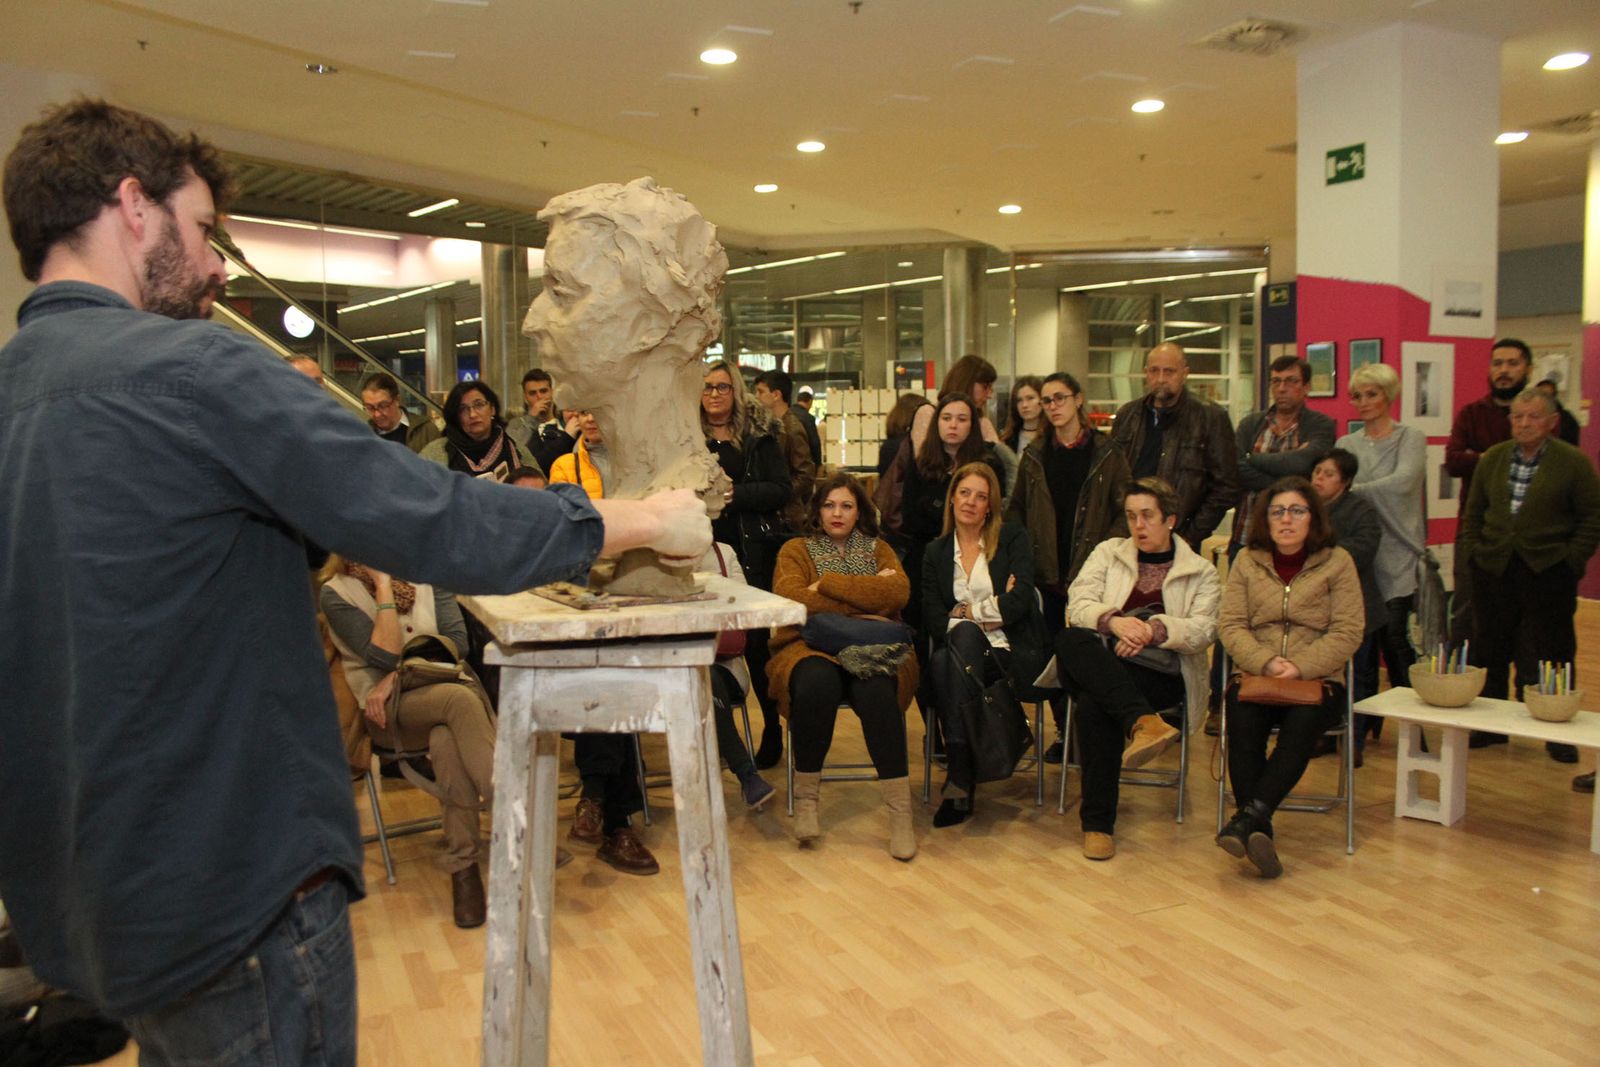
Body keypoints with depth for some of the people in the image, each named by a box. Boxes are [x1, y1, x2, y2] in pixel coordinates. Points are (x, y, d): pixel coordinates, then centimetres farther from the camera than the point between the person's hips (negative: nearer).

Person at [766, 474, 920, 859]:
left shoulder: (878, 549, 19)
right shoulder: (796, 550, 14)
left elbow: (898, 593, -4)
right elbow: (790, 599, -8)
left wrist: (827, 584, -7)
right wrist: (866, 596, -6)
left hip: (870, 651, 1)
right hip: (811, 648, -1)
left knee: (876, 687, -34)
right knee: (817, 682, -36)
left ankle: (899, 810, -30)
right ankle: (805, 799, -19)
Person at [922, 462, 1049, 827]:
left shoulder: (1013, 538, 10)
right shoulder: (935, 553, 15)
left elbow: (1020, 602, -6)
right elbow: (934, 619, 3)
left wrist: (967, 612, -2)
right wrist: (992, 612, -6)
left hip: (1012, 656, -2)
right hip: (961, 653, 2)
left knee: (963, 636, -34)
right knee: (941, 660, -34)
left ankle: (958, 773, -36)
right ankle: (961, 771, -34)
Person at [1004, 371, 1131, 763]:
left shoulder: (1107, 453, 1)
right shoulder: (1034, 455, 9)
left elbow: (1126, 511, 0)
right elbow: (1016, 508, 14)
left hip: (1090, 569, -3)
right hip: (1045, 570, 3)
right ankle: (1063, 728, 19)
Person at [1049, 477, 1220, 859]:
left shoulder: (1201, 572, 15)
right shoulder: (1108, 552, 19)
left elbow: (1204, 630, -2)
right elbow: (1077, 606, 3)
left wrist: (1154, 629, -21)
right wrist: (1114, 621, -18)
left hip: (1160, 673, -2)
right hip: (1098, 665, 2)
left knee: (1094, 703, -34)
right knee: (1069, 639, -35)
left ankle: (1098, 822, -25)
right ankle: (1143, 722, -48)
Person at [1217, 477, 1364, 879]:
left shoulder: (1337, 562, 7)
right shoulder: (1247, 561, 12)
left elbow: (1347, 633, -2)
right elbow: (1230, 625, 4)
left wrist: (1299, 668, -16)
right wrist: (1266, 663, -15)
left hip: (1318, 680, -1)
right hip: (1256, 676, 1)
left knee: (1303, 721, -34)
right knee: (1243, 718, -32)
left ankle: (1250, 816, -38)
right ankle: (1258, 830, -34)